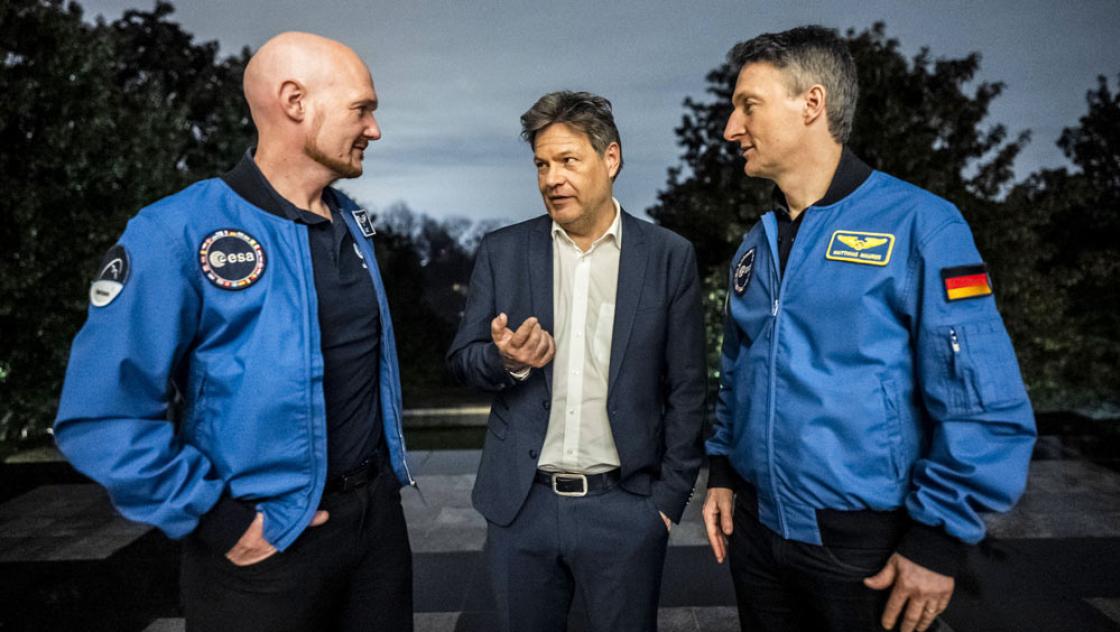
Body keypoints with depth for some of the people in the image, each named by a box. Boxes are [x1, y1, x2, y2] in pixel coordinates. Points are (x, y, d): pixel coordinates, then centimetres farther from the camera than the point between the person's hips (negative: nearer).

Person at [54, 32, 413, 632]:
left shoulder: (353, 223, 5)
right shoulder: (180, 233, -16)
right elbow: (103, 417, -16)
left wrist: (384, 467, 12)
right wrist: (220, 520, -16)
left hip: (378, 509, 6)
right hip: (267, 541, -6)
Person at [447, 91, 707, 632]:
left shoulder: (669, 257, -2)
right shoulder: (502, 251, 1)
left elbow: (686, 390, 0)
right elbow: (461, 360, 4)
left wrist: (670, 497, -2)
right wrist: (505, 360, -17)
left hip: (624, 506, -1)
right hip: (520, 503, 2)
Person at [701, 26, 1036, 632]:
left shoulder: (917, 224, -13)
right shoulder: (754, 246, 6)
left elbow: (987, 410, -14)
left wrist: (938, 541, -14)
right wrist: (722, 470, 8)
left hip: (869, 548, -5)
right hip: (755, 527, 6)